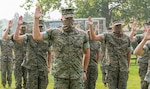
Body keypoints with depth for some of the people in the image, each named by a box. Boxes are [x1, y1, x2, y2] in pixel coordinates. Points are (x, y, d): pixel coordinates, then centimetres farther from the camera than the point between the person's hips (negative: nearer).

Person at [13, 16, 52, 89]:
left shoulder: (47, 40, 4)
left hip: (43, 69, 2)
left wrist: (48, 66, 12)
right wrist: (19, 25, -22)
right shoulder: (29, 37, -1)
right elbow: (16, 38, -14)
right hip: (32, 68, -2)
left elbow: (49, 53, 18)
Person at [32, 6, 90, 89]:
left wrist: (84, 71, 10)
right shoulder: (54, 33, 1)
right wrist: (36, 19, -14)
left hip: (77, 75, 1)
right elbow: (36, 36, -8)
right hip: (60, 75, -1)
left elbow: (87, 53, 11)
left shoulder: (82, 35, 2)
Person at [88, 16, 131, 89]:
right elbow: (94, 37, -12)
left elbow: (128, 53, 10)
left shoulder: (127, 38, 3)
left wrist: (128, 67, 12)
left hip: (123, 68, 1)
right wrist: (90, 26, -25)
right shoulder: (108, 36, -1)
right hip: (112, 67, -1)